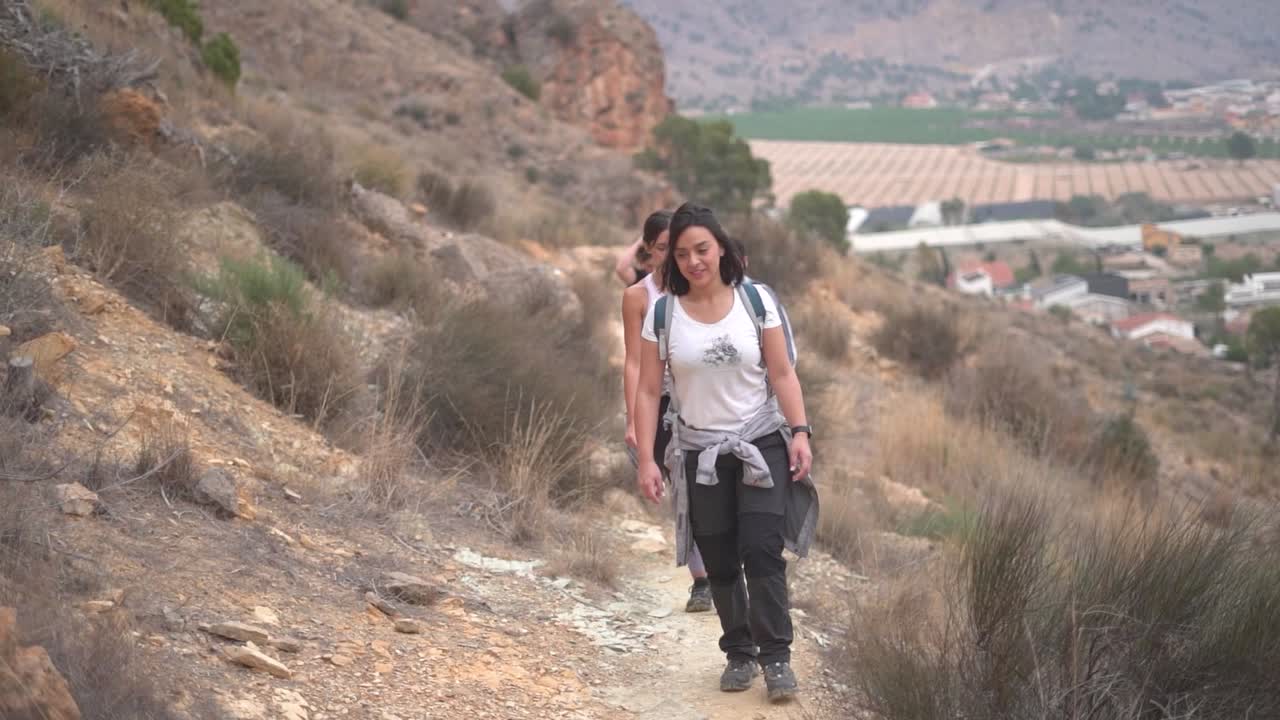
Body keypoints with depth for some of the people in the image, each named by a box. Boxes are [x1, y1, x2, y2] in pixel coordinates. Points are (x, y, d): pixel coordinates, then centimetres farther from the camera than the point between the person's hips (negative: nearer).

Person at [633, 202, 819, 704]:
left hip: (761, 445, -1)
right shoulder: (662, 314, -5)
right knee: (720, 564, 8)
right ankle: (739, 653, 22)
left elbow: (782, 373, -3)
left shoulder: (756, 300, -5)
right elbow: (648, 391, -3)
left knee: (762, 552, -11)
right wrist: (646, 459, -9)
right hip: (700, 454, 1)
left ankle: (776, 657, -7)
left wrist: (799, 432, -13)